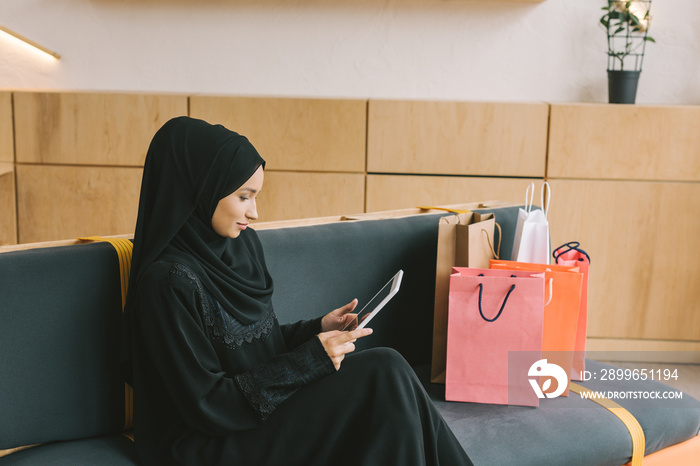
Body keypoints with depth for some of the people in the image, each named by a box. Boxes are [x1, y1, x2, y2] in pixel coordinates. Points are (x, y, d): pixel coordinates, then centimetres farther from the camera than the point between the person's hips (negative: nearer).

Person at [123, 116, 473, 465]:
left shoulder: (243, 244, 5)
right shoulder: (171, 280, -21)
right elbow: (207, 404, -20)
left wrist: (317, 330, -3)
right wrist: (310, 359, -19)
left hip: (259, 417, 7)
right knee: (383, 372, -17)